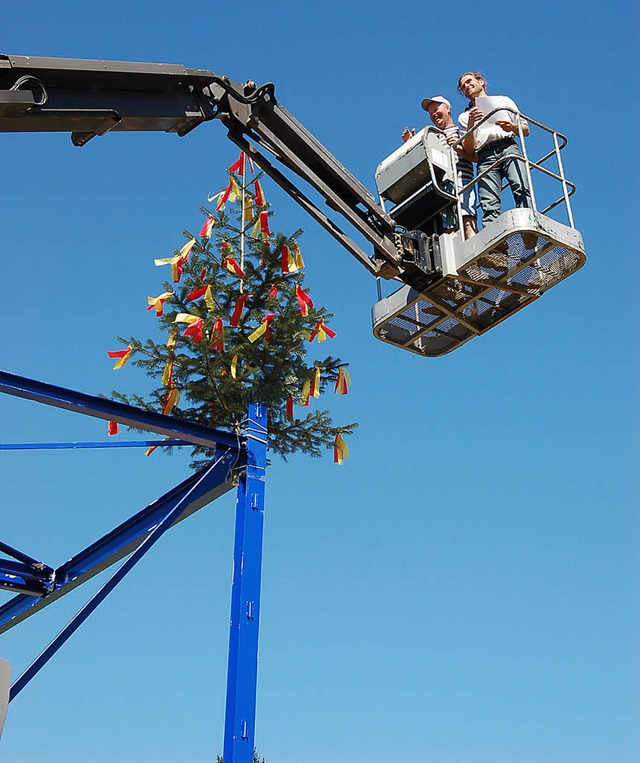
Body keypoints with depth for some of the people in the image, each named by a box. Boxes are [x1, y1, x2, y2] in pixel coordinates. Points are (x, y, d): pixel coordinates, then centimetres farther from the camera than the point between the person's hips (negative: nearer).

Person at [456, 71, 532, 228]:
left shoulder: (503, 101, 30)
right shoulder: (464, 117, 30)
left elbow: (525, 130, 21)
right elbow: (469, 150, 15)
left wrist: (512, 126, -2)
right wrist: (471, 125, -1)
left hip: (508, 148, -1)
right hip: (485, 157, 1)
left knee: (522, 189, -28)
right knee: (489, 205, -21)